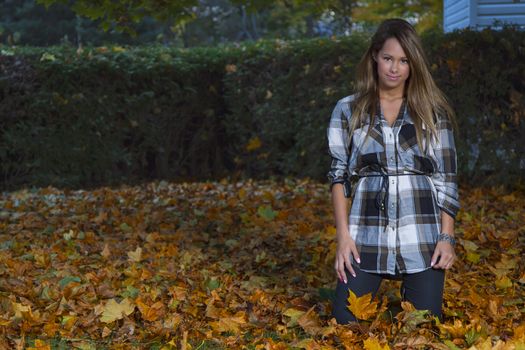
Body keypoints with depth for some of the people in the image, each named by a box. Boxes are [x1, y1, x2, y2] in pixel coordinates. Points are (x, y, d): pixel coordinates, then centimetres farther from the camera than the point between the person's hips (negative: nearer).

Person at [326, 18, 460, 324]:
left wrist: (447, 237, -4)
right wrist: (343, 235, -5)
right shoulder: (348, 111, 7)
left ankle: (410, 292, 35)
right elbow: (339, 175, 5)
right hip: (367, 237, 0)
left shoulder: (433, 112, 7)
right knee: (347, 323, -2)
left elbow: (446, 178, 5)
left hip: (422, 238, 0)